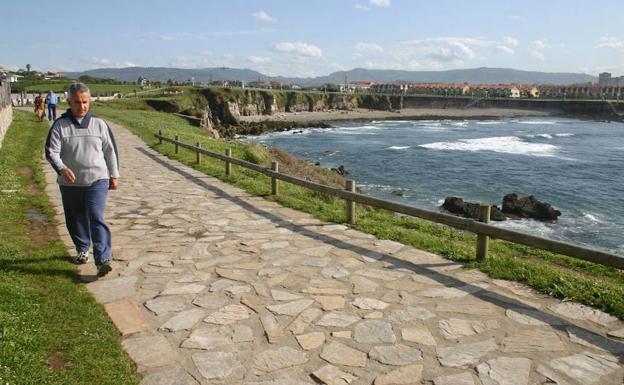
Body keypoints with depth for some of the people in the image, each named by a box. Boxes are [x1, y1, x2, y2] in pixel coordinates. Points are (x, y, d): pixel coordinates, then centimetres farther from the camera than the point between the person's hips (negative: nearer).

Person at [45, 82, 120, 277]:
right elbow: (51, 151, -7)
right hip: (70, 183, 2)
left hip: (97, 180, -2)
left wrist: (114, 175, 11)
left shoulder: (99, 124, 2)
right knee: (75, 220, 15)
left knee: (96, 218, -13)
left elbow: (110, 151, 9)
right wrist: (61, 168, -27)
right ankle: (82, 249, 38)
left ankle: (102, 260, -15)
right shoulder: (60, 125, -1)